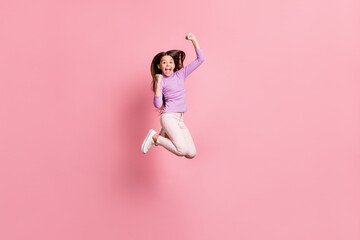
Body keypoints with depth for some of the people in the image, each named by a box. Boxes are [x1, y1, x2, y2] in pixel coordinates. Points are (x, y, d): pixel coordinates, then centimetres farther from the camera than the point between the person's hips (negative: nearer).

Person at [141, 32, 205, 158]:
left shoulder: (180, 74, 11)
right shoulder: (160, 81, -1)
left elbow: (200, 59, 9)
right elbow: (157, 104, -14)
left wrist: (194, 40, 3)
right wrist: (158, 82, -15)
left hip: (180, 119, 6)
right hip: (168, 117, -6)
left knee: (191, 153, -1)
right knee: (182, 150, -23)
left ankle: (166, 134, 17)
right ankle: (154, 136, -2)